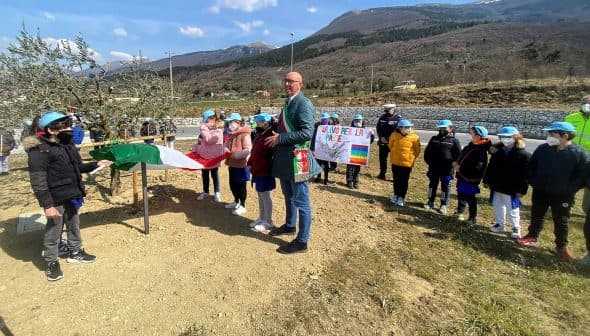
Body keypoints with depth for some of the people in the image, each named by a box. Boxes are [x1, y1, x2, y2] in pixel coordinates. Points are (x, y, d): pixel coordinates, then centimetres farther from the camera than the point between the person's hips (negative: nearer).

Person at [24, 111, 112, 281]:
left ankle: (75, 252, 39)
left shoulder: (68, 145, 8)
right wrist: (47, 205, -22)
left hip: (71, 196, 8)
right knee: (53, 231, 6)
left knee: (74, 226, 21)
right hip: (56, 199, -8)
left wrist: (96, 164, 9)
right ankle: (51, 262, 24)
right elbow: (38, 182, -19)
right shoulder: (39, 151, -17)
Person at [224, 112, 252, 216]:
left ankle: (242, 206, 15)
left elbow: (248, 150, -23)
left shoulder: (245, 135, -17)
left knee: (241, 185, 2)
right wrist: (226, 149, 0)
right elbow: (227, 144, 22)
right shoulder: (232, 134, 12)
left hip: (241, 165, -9)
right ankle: (236, 202, 37)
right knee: (232, 184, 19)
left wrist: (237, 154, -27)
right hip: (232, 164, 9)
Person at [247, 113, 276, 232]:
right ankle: (261, 218, 29)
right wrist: (250, 164, 13)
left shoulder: (269, 137, -17)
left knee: (265, 195, -1)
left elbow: (269, 156, -23)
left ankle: (268, 222, 10)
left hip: (264, 172, -10)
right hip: (258, 171, 10)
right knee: (260, 195, 16)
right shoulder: (260, 136, 13)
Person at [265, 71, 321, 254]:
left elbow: (307, 133, -24)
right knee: (289, 196, 23)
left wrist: (279, 139, -19)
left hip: (297, 158, -9)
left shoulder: (304, 104, -13)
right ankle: (289, 226, 43)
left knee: (301, 201, 0)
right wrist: (276, 138, 9)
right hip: (284, 157, 9)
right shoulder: (288, 103, 15)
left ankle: (302, 242, 11)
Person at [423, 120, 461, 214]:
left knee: (445, 187, 6)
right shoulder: (434, 138, 8)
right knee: (432, 185, 14)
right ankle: (430, 202, 27)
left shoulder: (454, 140, -3)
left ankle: (444, 205, 17)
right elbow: (427, 151, 13)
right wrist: (428, 160, 3)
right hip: (433, 168, 4)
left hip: (447, 170, -4)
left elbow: (458, 155, -4)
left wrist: (452, 164, -10)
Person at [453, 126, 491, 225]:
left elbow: (476, 167, -29)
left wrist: (460, 168, -22)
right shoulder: (471, 145, 7)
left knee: (470, 198, 1)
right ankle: (460, 211, 39)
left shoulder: (480, 151, -23)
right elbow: (462, 157, 18)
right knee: (461, 194, 21)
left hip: (471, 179, -9)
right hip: (463, 176, 9)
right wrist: (457, 163, 0)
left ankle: (473, 218, 15)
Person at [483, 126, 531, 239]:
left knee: (512, 210, 6)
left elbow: (525, 174, -14)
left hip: (511, 189, -5)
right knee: (498, 207, 17)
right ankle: (499, 225, 32)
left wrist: (522, 190, -17)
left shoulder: (523, 155, -11)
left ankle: (516, 228, 23)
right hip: (497, 186, 6)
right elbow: (491, 167, 10)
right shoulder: (497, 150, 5)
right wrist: (487, 180, 8)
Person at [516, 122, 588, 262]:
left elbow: (583, 175, -8)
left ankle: (561, 247, 25)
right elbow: (531, 167, 8)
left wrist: (569, 189, -13)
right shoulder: (543, 149, -4)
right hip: (540, 192, 3)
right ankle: (533, 236, 36)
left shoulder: (579, 153, -12)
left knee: (561, 222, 10)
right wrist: (533, 183, 1)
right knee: (536, 216, 17)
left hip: (562, 195, -3)